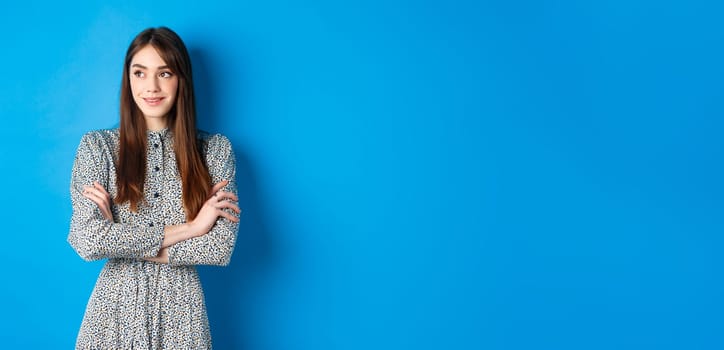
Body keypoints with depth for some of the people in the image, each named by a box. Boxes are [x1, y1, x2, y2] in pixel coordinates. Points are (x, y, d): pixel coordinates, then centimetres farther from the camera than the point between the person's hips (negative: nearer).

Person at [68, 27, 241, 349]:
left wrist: (120, 239, -13)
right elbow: (86, 240, -15)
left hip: (180, 310, 1)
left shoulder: (215, 150, -2)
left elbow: (221, 247, -10)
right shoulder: (96, 146, -3)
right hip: (116, 309, 0)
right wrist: (188, 228, -15)